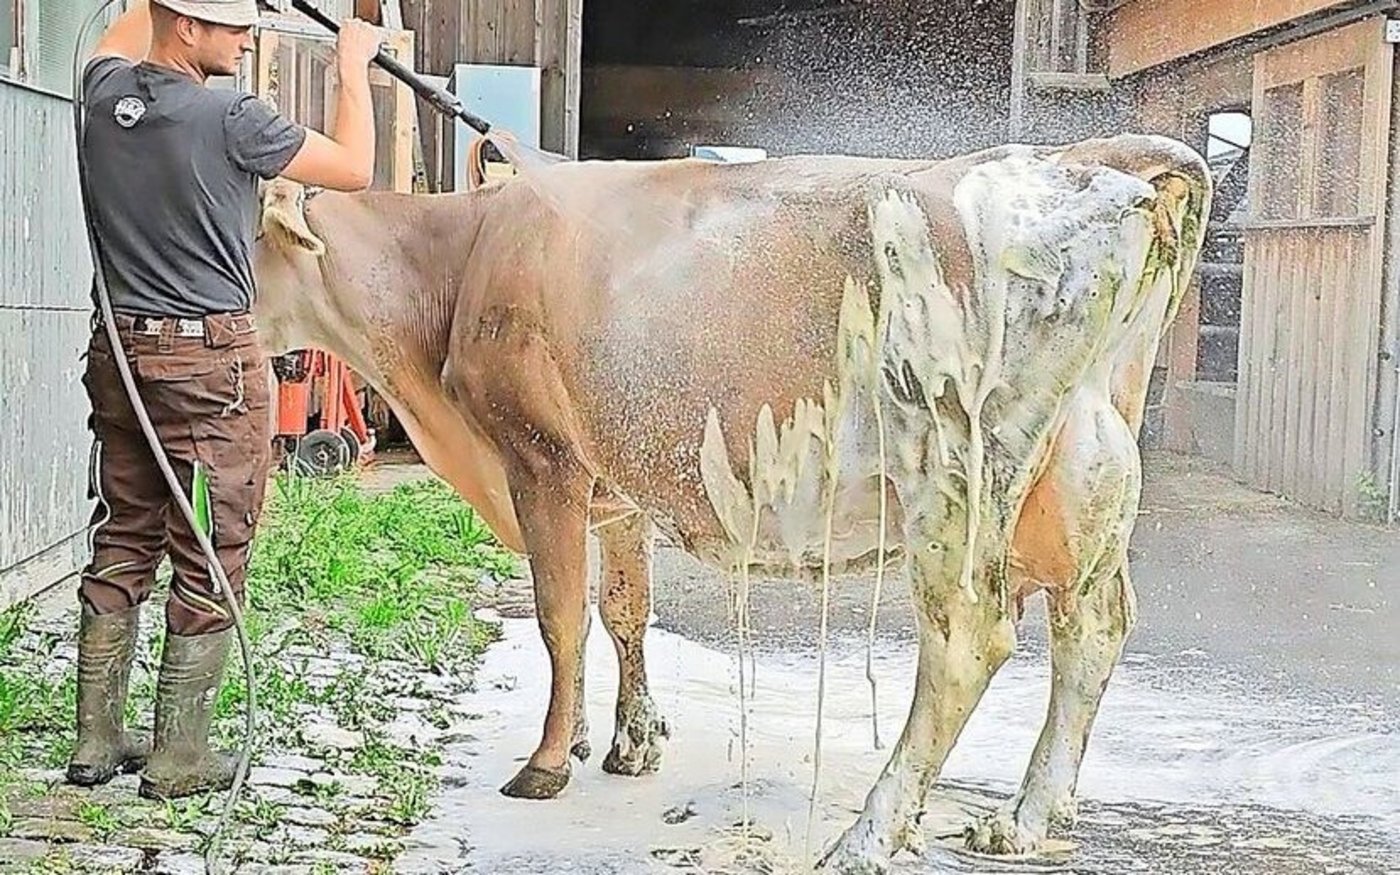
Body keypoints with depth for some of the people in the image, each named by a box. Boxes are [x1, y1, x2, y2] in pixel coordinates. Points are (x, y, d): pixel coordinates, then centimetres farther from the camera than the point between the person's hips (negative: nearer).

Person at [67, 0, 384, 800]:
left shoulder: (107, 95, 4)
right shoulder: (230, 121, -14)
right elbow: (356, 170, -4)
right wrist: (355, 68, 8)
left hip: (121, 350, 7)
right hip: (212, 358, -7)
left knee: (122, 547, 14)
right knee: (210, 563, 1)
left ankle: (97, 740, 19)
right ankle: (179, 757, 5)